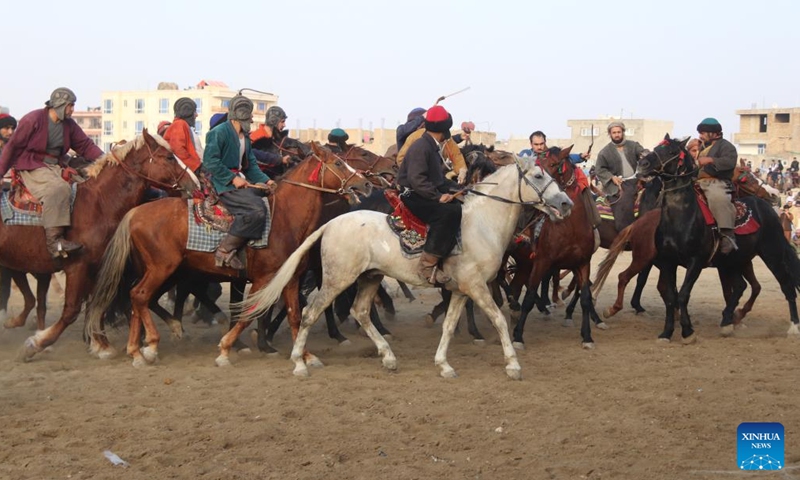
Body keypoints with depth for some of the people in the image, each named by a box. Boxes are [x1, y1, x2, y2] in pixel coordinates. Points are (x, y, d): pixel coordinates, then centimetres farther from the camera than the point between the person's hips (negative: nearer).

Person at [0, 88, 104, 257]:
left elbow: (85, 145, 7)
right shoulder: (32, 120, -10)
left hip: (56, 167, 8)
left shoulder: (69, 124, 8)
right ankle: (54, 240, -40)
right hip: (33, 167, -8)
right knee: (58, 189, -34)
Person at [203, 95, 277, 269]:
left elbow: (251, 164, 18)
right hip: (225, 183, -10)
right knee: (256, 209, -28)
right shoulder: (219, 132, -10)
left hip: (240, 179, 10)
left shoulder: (245, 137, 18)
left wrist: (265, 180, 2)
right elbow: (210, 161, -18)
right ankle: (224, 251, -23)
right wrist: (232, 178, -20)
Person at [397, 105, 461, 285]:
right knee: (449, 212, -29)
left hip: (425, 196, 10)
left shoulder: (433, 147, 15)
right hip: (412, 197, -10)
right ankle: (427, 264, -29)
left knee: (458, 208, 2)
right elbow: (416, 179, -25)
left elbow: (437, 177, 21)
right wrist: (437, 196, -26)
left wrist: (450, 190, 7)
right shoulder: (421, 147, -16)